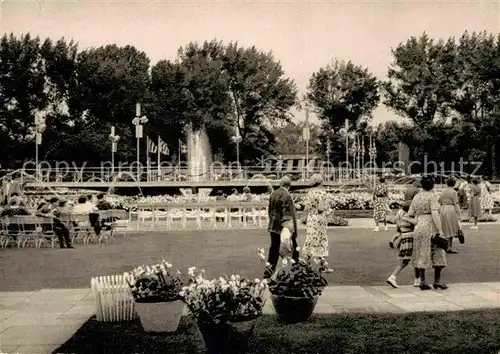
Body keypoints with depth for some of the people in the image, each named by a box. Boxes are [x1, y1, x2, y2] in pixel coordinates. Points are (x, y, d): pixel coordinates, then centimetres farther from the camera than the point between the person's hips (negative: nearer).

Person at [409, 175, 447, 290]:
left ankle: (422, 281, 8)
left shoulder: (416, 197, 11)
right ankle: (437, 281, 8)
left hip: (419, 227, 6)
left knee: (422, 255, 9)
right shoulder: (433, 196, -7)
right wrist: (440, 230, -17)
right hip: (431, 228, -6)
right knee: (438, 254, 6)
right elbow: (434, 213, -18)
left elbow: (410, 214, 9)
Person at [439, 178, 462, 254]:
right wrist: (458, 215, -6)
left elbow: (440, 203, 12)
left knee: (447, 229, 14)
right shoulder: (453, 192, -8)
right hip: (451, 210, -5)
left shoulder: (442, 191, 9)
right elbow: (456, 204, -9)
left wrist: (440, 212, 20)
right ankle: (449, 247, 0)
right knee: (451, 229, 2)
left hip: (443, 210, 5)